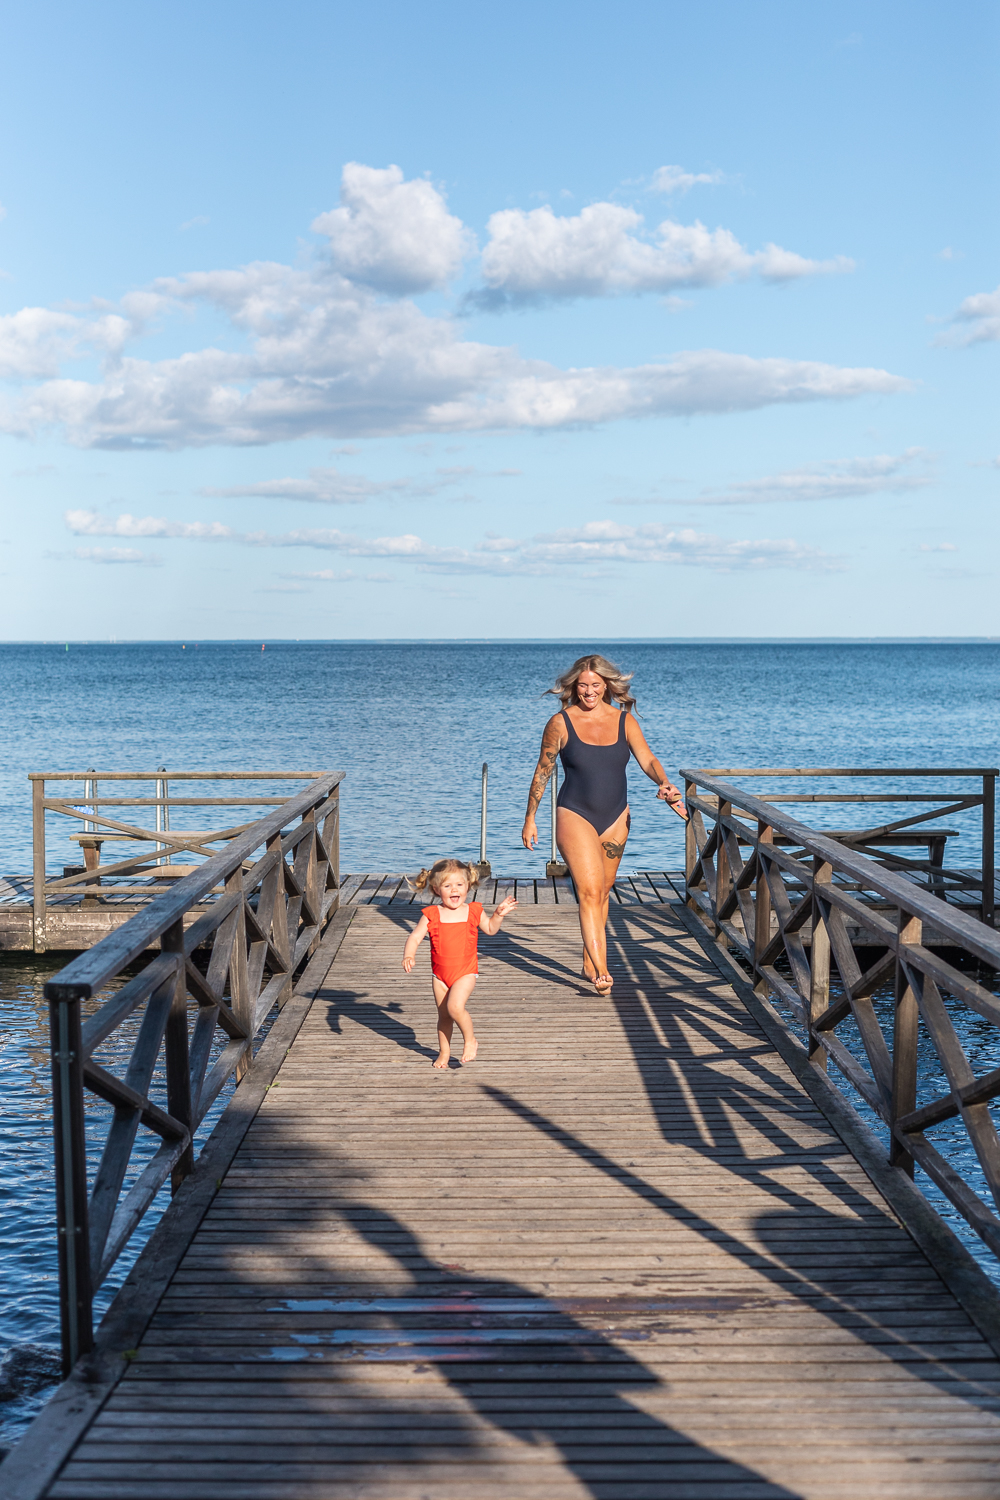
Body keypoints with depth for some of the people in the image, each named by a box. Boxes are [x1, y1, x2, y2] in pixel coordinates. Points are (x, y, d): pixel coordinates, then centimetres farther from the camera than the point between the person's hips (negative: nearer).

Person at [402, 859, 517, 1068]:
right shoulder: (432, 915, -6)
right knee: (443, 1015, 13)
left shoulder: (474, 911, -2)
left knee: (455, 1006, -24)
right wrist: (409, 956, -27)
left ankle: (470, 1040, 0)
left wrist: (499, 914, -1)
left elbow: (490, 929, 16)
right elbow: (415, 937, -9)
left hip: (466, 972, -2)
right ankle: (444, 1052, 34)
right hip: (440, 973, 2)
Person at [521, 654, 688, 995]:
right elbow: (542, 772, 2)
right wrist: (530, 819, 5)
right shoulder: (561, 723, -5)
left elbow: (647, 759, -7)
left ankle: (590, 964, 27)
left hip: (616, 818, 4)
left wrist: (664, 783, -29)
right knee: (590, 892, -16)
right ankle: (601, 973, -22)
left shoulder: (624, 720, 2)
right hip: (575, 816, -4)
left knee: (602, 893, 13)